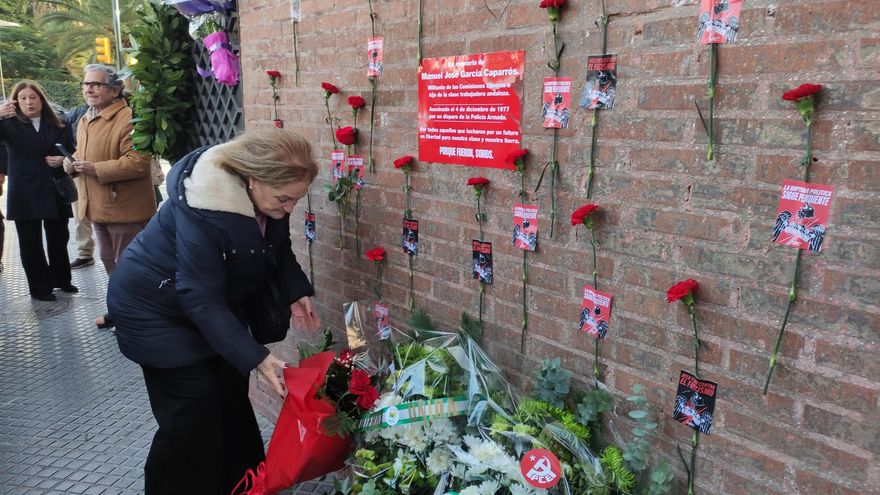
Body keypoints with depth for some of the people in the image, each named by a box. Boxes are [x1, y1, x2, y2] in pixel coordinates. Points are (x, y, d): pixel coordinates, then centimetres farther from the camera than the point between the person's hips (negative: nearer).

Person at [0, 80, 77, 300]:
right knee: (31, 243, 3)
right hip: (25, 194, -2)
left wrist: (63, 159, -9)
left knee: (59, 238, 11)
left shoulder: (57, 125, 8)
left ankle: (62, 279, 26)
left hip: (55, 191, 2)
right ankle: (39, 287, 12)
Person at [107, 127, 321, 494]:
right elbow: (201, 300, -33)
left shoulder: (268, 194, -15)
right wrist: (255, 357, -37)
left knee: (232, 397, 11)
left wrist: (296, 293, -16)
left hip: (219, 299, 7)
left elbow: (279, 250, 2)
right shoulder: (200, 211, -37)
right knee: (195, 408, -7)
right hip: (155, 306, -7)